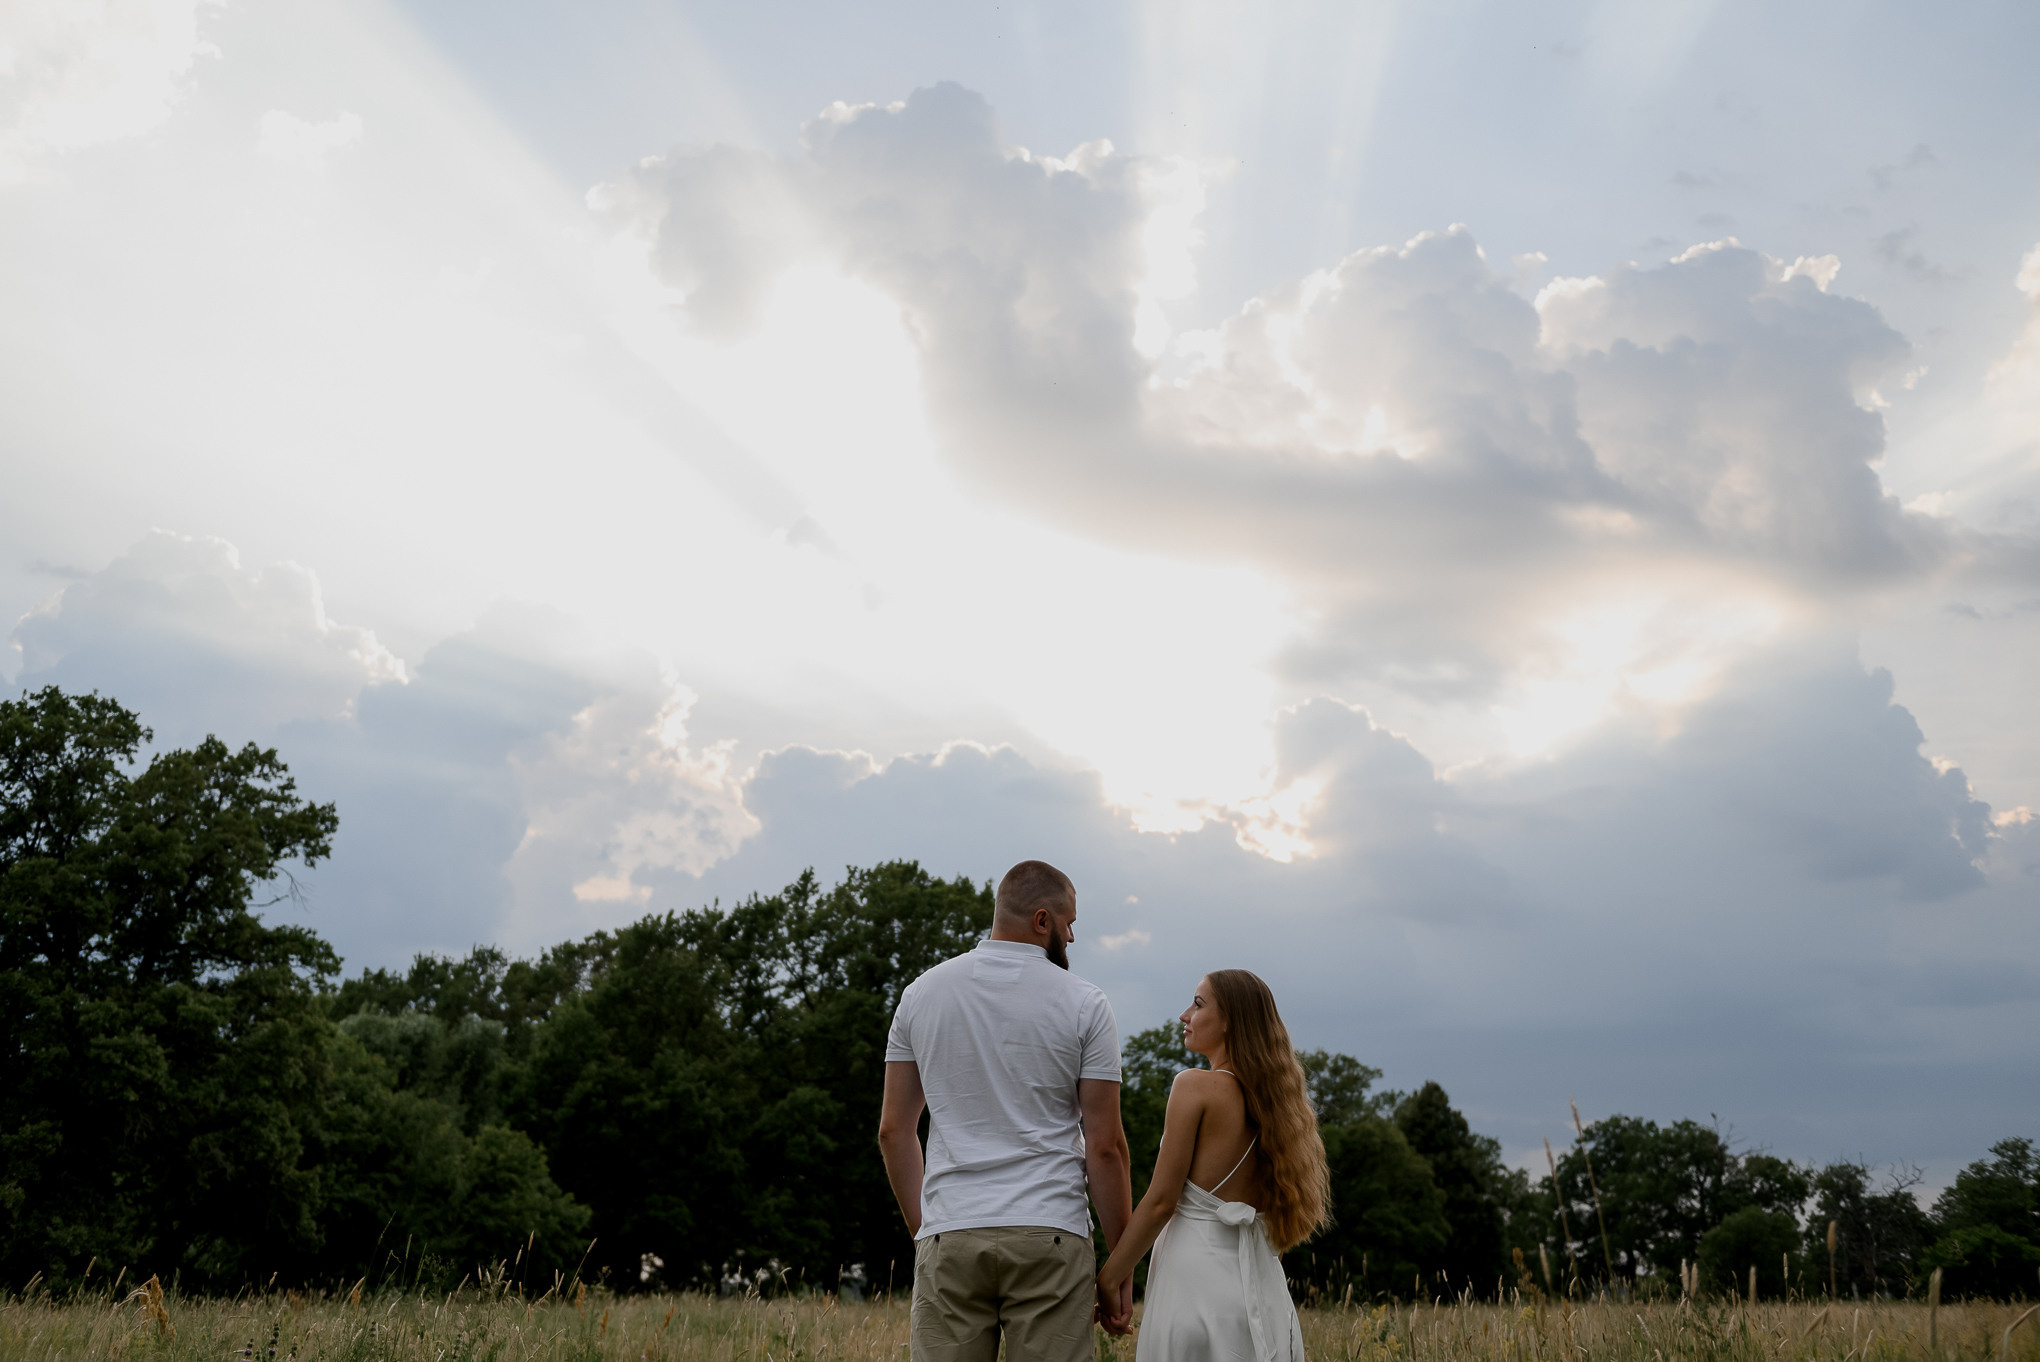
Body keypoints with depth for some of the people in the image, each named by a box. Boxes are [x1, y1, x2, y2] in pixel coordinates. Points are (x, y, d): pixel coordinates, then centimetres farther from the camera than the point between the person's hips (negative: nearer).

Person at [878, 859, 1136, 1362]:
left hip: (948, 1242, 3)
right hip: (1049, 1241, -2)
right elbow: (1105, 1145, -3)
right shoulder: (1084, 1004, -1)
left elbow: (893, 1131, 10)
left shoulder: (922, 992, 9)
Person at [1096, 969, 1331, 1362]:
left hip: (1197, 1269, -7)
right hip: (1260, 1282, 7)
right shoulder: (1269, 1096, 11)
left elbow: (1161, 1200, -12)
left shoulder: (1196, 1085, -10)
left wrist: (1110, 1276, -5)